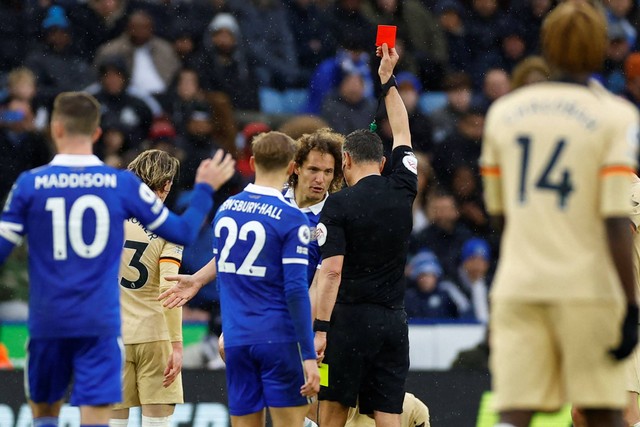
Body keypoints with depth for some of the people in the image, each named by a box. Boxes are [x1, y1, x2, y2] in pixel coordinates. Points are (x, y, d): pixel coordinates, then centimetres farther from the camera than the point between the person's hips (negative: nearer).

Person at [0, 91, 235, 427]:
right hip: (100, 324, 0)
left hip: (47, 323, 0)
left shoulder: (29, 184, -3)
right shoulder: (122, 184, -1)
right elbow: (183, 232, 7)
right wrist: (205, 189, 23)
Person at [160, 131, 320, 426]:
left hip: (236, 339, 5)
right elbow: (296, 290, -14)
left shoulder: (225, 209, 8)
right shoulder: (292, 219, -9)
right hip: (278, 338, -5)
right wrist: (308, 356, -13)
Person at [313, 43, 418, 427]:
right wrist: (388, 80, 32)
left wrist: (320, 328, -12)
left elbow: (332, 270, -13)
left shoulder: (339, 204, -6)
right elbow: (402, 133, 23)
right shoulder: (402, 191, 6)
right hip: (393, 320, 4)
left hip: (350, 319, -4)